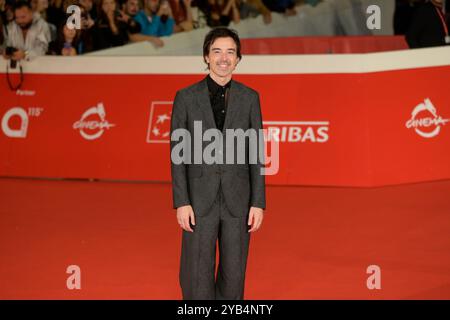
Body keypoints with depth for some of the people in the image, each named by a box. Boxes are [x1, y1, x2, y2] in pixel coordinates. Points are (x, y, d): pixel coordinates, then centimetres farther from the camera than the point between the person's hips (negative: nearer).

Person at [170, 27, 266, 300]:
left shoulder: (249, 98, 4)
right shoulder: (186, 97, -1)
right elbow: (177, 154, -2)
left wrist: (259, 203, -2)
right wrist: (181, 203, -9)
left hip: (238, 200, 2)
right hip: (200, 200, -1)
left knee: (234, 275, 6)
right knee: (197, 278, -2)